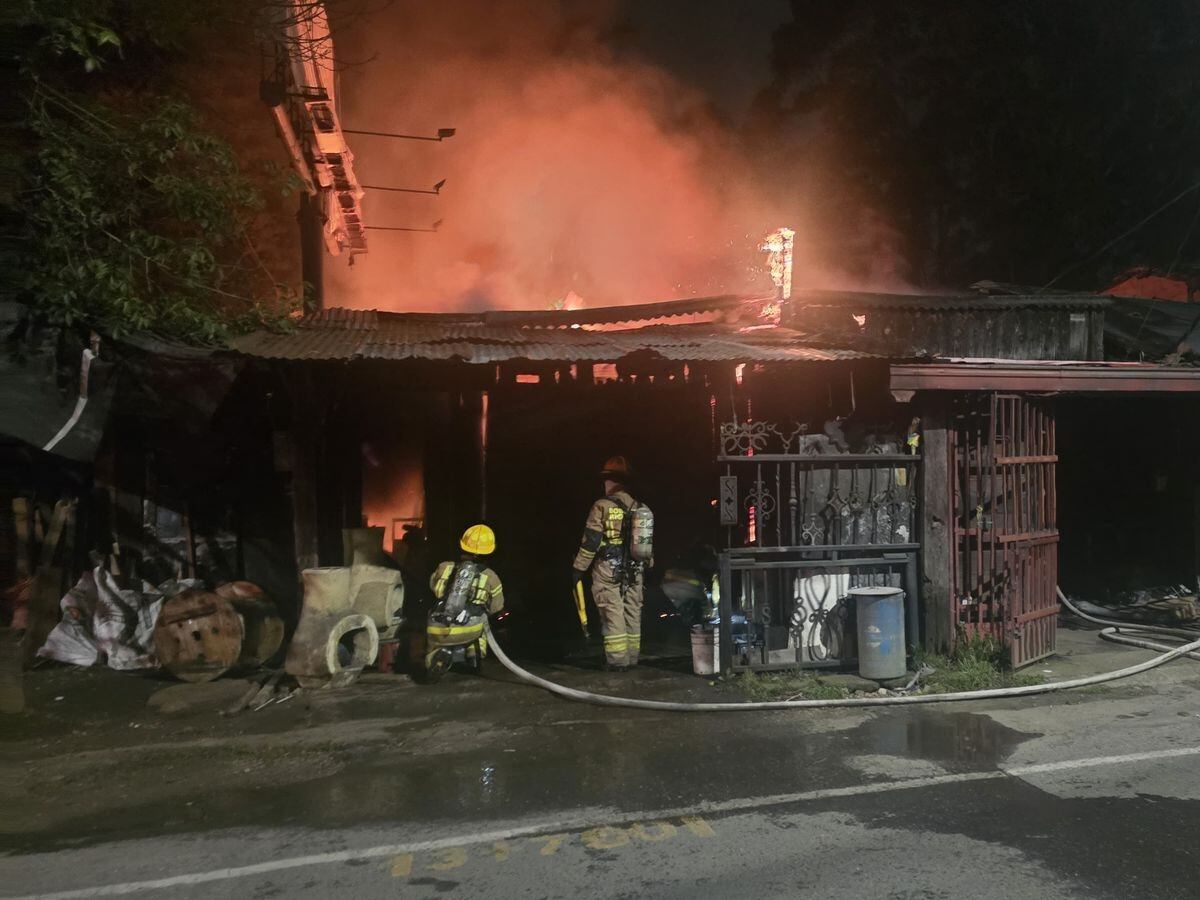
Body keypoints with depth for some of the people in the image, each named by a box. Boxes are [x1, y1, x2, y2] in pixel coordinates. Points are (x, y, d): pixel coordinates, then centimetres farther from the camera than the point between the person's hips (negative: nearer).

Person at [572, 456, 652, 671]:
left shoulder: (602, 506, -10)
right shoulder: (639, 508, 7)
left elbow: (590, 541, -11)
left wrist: (579, 568, -3)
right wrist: (646, 565, 22)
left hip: (608, 571, -5)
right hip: (634, 571, 6)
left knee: (613, 615, 0)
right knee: (632, 615, 12)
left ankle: (617, 660, 2)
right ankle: (631, 659, 20)